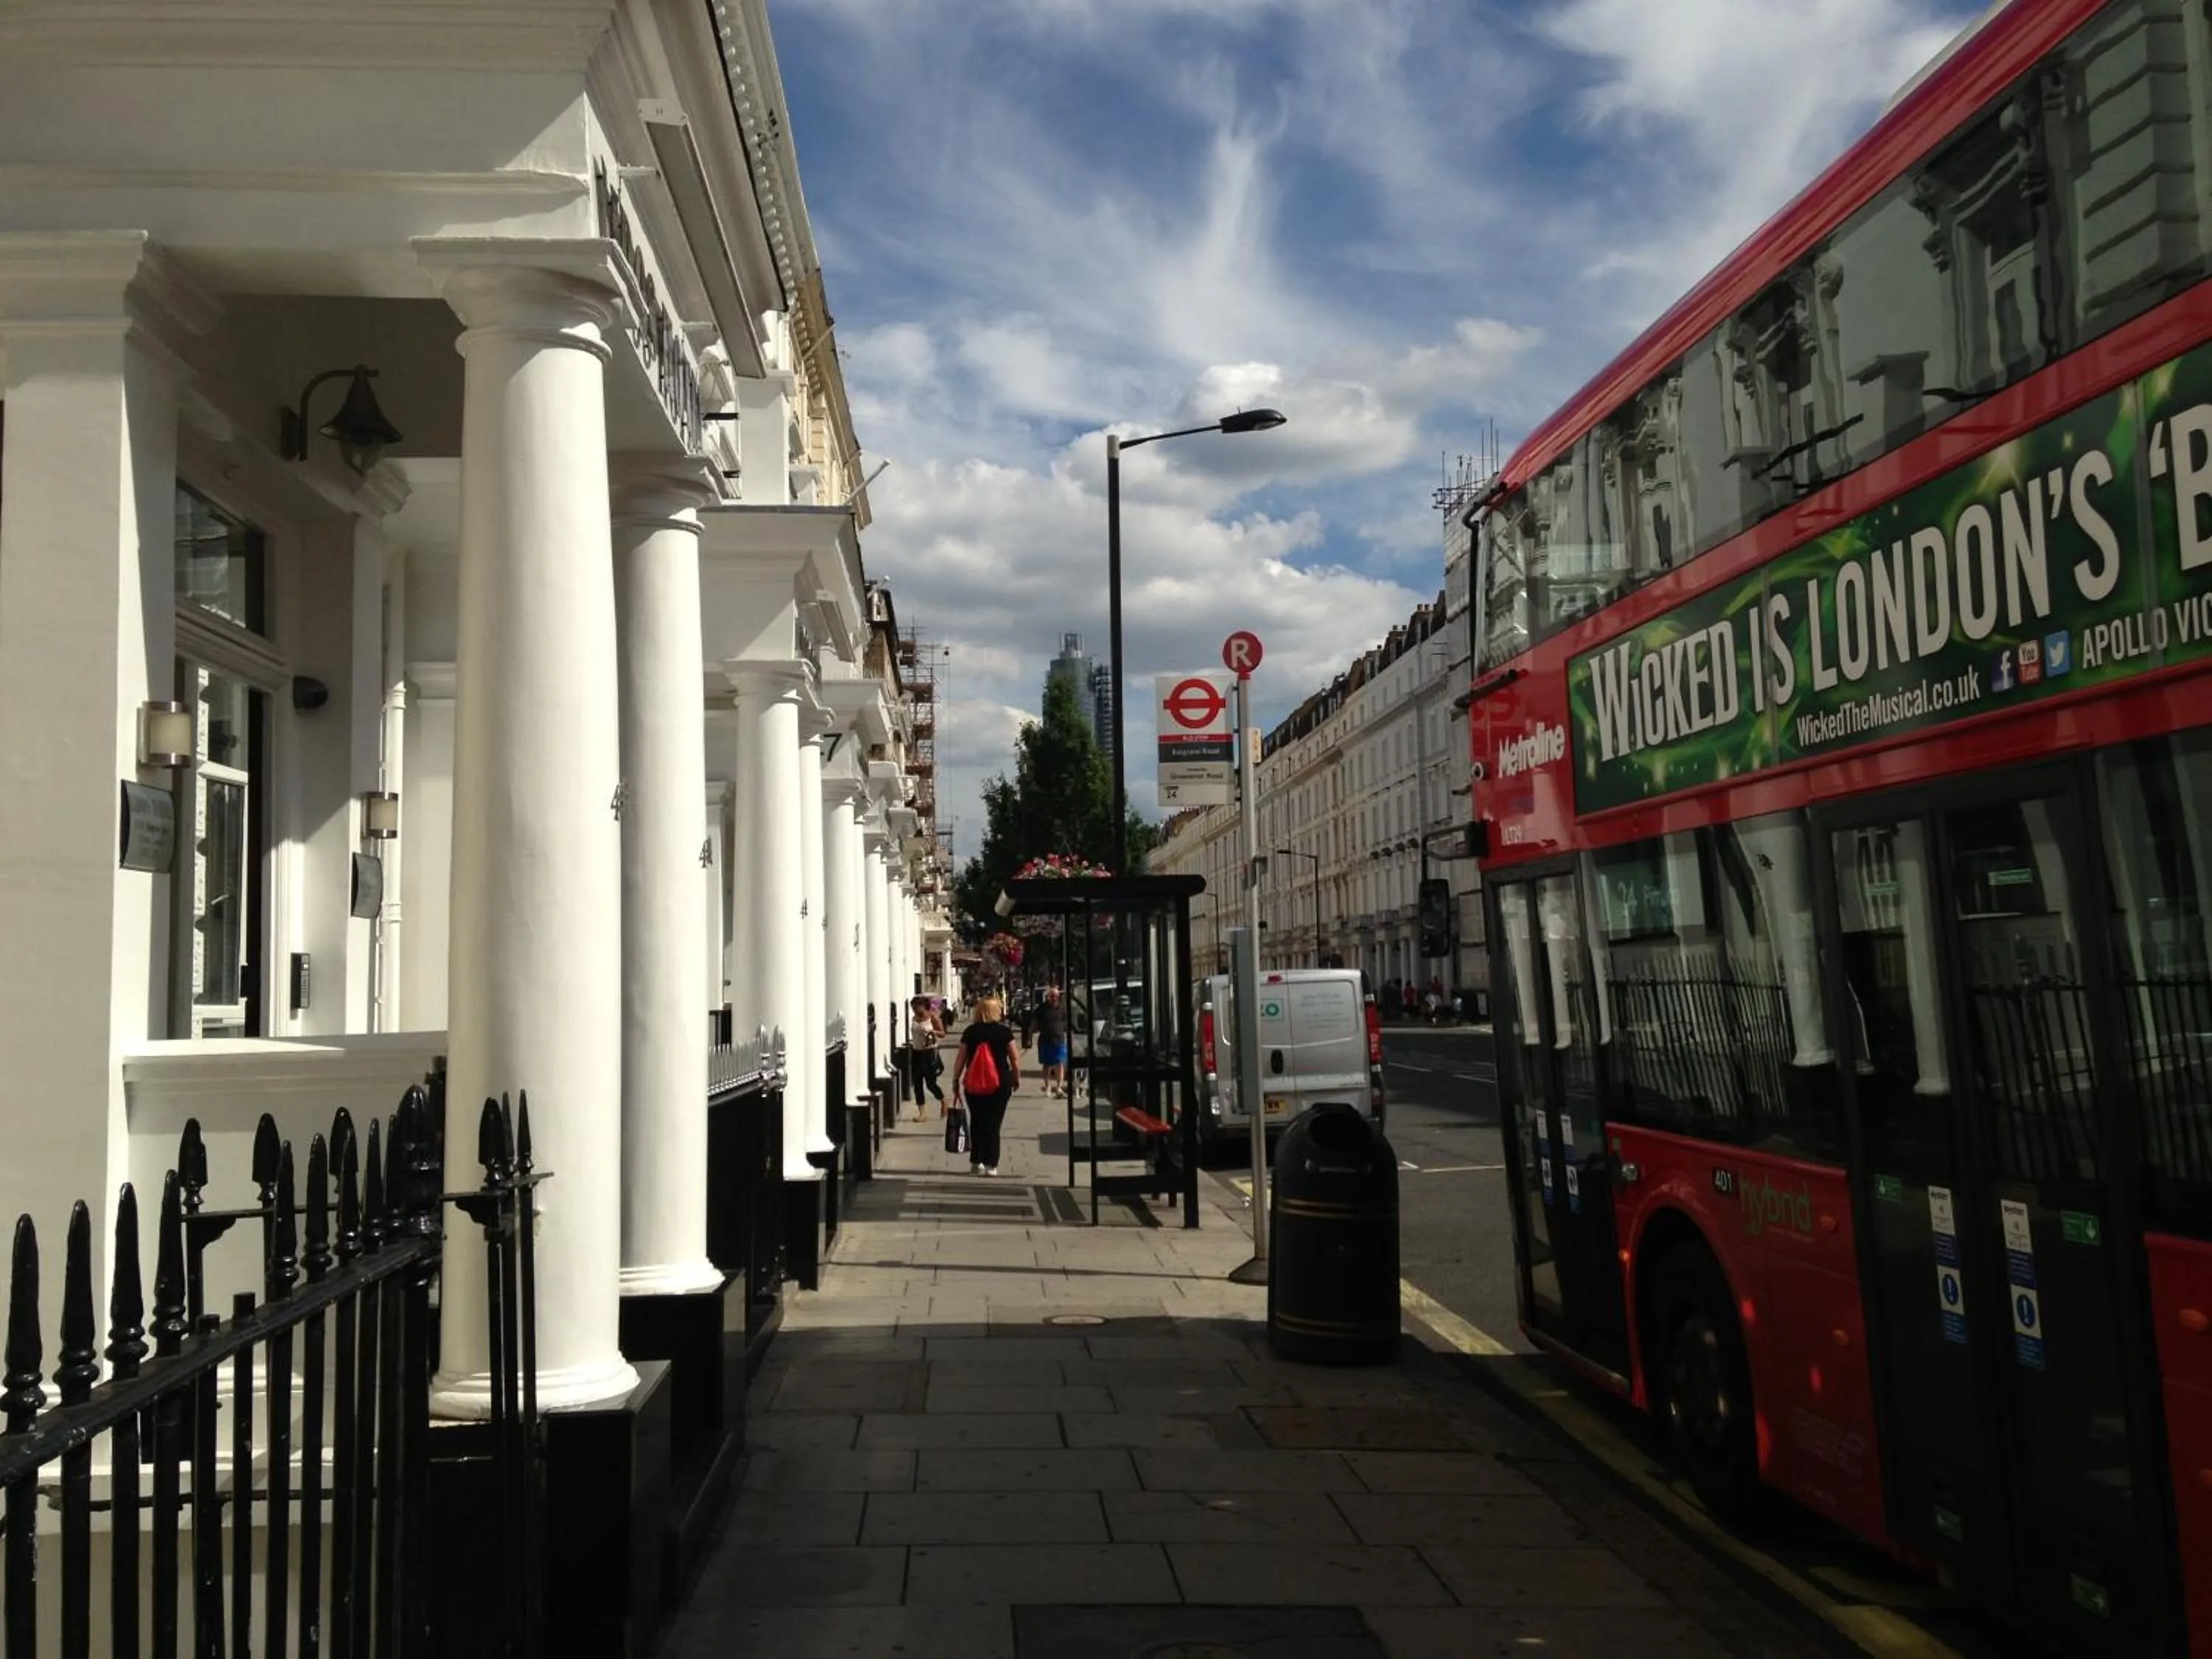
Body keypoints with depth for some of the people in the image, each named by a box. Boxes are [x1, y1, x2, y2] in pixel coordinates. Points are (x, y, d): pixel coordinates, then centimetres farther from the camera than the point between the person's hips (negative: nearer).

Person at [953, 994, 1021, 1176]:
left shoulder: (970, 1032, 1)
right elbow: (1014, 1060, -2)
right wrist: (1017, 1078, 12)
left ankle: (976, 1162, 16)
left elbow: (961, 1060, 2)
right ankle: (991, 1165, 2)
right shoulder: (1004, 1032, -3)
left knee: (976, 1122, 15)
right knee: (993, 1124, 3)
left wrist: (956, 1081, 10)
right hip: (1000, 1083, -1)